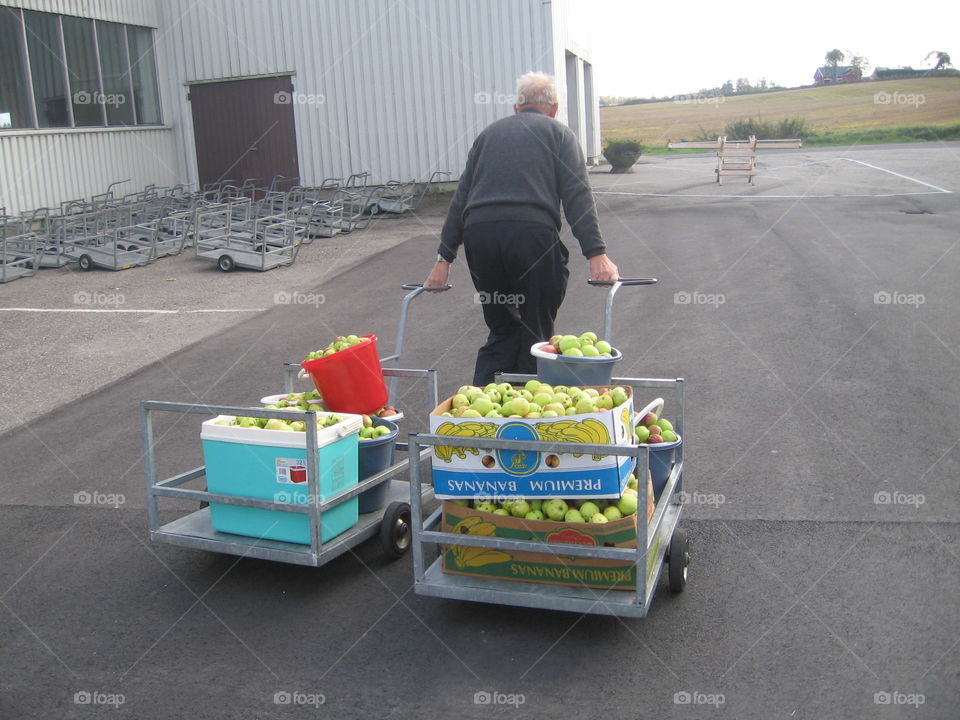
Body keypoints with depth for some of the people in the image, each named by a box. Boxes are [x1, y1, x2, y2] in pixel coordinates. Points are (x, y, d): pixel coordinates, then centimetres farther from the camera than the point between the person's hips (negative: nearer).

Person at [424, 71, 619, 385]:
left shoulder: (489, 133, 27)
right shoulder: (559, 133, 17)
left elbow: (461, 198, 21)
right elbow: (577, 195, 2)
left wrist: (444, 258, 21)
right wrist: (596, 253, -5)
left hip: (479, 235, 4)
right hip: (532, 233, -3)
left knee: (501, 330, 16)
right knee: (536, 333, 8)